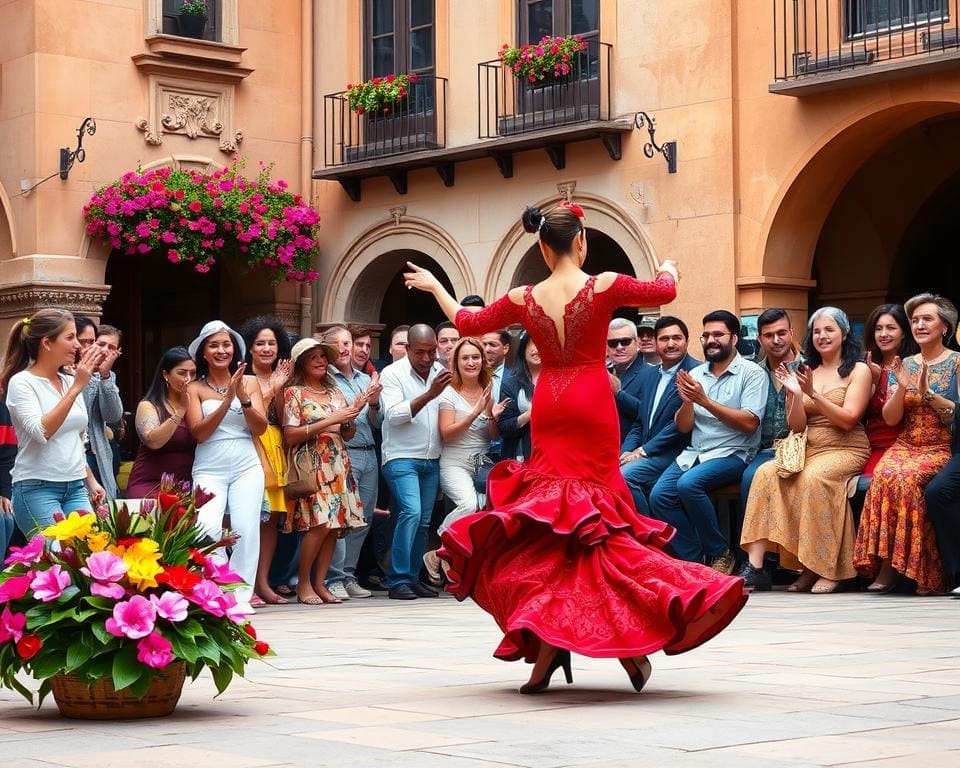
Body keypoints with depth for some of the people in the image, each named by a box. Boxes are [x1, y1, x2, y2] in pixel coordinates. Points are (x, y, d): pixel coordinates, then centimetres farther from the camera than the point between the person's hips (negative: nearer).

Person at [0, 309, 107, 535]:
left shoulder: (70, 381, 12)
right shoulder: (21, 382, -7)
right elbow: (41, 432, -23)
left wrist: (91, 480, 19)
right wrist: (76, 388, -22)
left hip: (76, 488, 6)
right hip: (37, 489, -6)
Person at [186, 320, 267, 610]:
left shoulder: (249, 382, 9)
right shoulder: (195, 388, 5)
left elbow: (260, 428, 3)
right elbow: (198, 432, -5)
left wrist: (243, 398, -12)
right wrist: (227, 400, -14)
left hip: (246, 467, 1)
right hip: (209, 470, -1)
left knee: (246, 528, -9)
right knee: (208, 528, -18)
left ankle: (240, 595, 0)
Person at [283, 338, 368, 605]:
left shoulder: (335, 392, 18)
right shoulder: (294, 393, 1)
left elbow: (348, 434, 18)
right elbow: (291, 436, -8)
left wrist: (351, 417, -4)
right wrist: (329, 421, -13)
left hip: (337, 464, 6)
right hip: (311, 465, -6)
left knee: (336, 524, -3)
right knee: (320, 523, -18)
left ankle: (320, 583, 4)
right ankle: (303, 583, -6)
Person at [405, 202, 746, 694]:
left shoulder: (524, 299, 1)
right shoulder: (604, 286, -7)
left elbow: (467, 323, 16)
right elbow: (665, 292, 7)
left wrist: (435, 286, 33)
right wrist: (668, 268, 30)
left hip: (548, 409, 2)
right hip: (593, 408, -2)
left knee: (551, 515, 6)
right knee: (593, 513, 3)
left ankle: (548, 640, -3)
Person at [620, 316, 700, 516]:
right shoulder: (647, 373, 17)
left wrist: (643, 451, -13)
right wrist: (626, 453, 0)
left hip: (672, 455, -7)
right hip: (644, 454, 7)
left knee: (625, 476, -27)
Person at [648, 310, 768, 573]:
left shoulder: (752, 373, -2)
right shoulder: (695, 374, 13)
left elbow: (749, 423, -13)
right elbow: (683, 426, 10)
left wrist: (705, 401, -18)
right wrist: (687, 401, -12)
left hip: (732, 454, -5)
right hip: (694, 453, 5)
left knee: (689, 484, -32)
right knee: (659, 496, -19)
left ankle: (719, 553, -13)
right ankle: (695, 561, -10)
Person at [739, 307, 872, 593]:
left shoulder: (858, 371, 5)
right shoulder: (806, 372, 17)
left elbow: (848, 419, -8)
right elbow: (796, 427, 11)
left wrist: (813, 394, -16)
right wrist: (796, 395, -6)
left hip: (845, 451, -4)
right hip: (808, 449, 4)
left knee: (815, 477, -36)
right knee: (766, 473, -24)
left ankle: (825, 570, -28)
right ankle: (755, 567, -31)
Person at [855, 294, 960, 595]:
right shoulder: (904, 365, 15)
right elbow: (890, 419, 8)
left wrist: (929, 395, -18)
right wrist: (902, 388, -8)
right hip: (905, 446, 3)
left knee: (906, 477, -33)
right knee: (884, 474, -30)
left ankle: (891, 565, -24)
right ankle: (887, 566, -26)